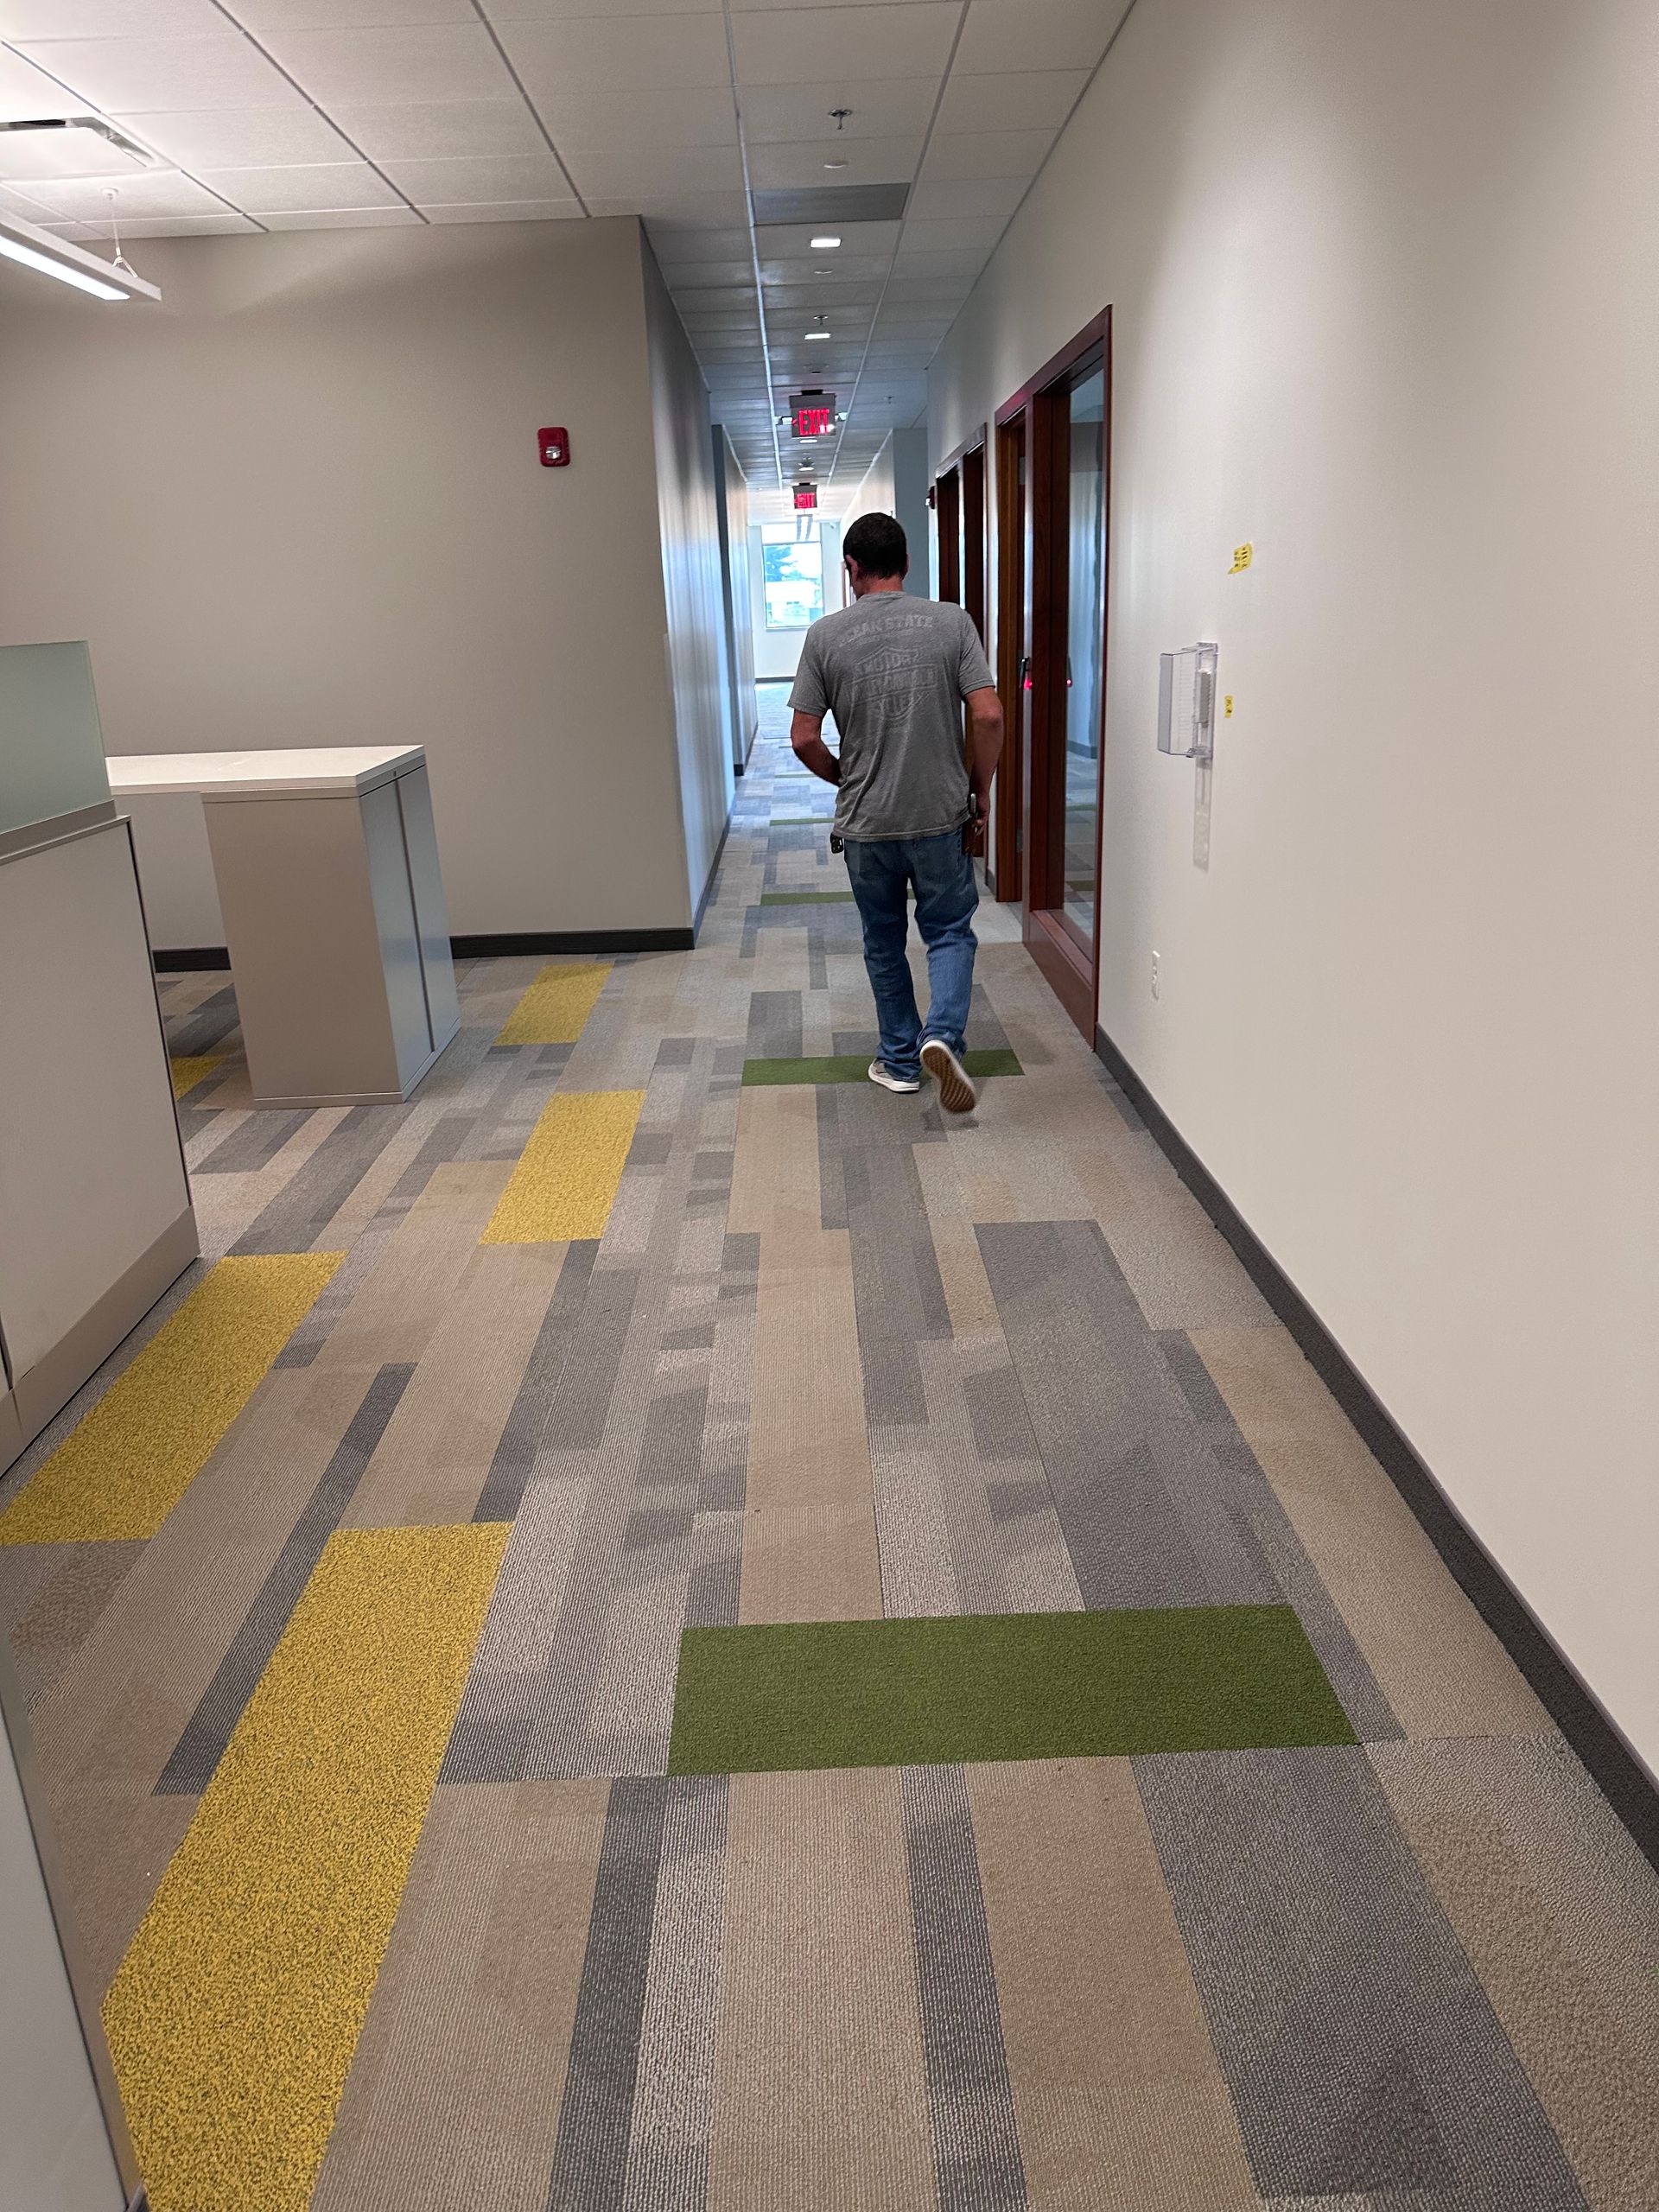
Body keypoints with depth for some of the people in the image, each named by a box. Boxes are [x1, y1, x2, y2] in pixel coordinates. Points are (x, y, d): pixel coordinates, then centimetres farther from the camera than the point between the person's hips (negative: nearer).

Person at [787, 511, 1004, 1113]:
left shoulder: (826, 635, -4)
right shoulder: (952, 622, -4)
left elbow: (804, 739, -5)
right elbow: (988, 716, -10)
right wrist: (979, 793, 3)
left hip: (866, 822, 0)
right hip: (942, 816, 0)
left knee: (884, 944, 16)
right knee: (950, 932, 14)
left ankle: (900, 1060, 25)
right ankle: (942, 1035, -9)